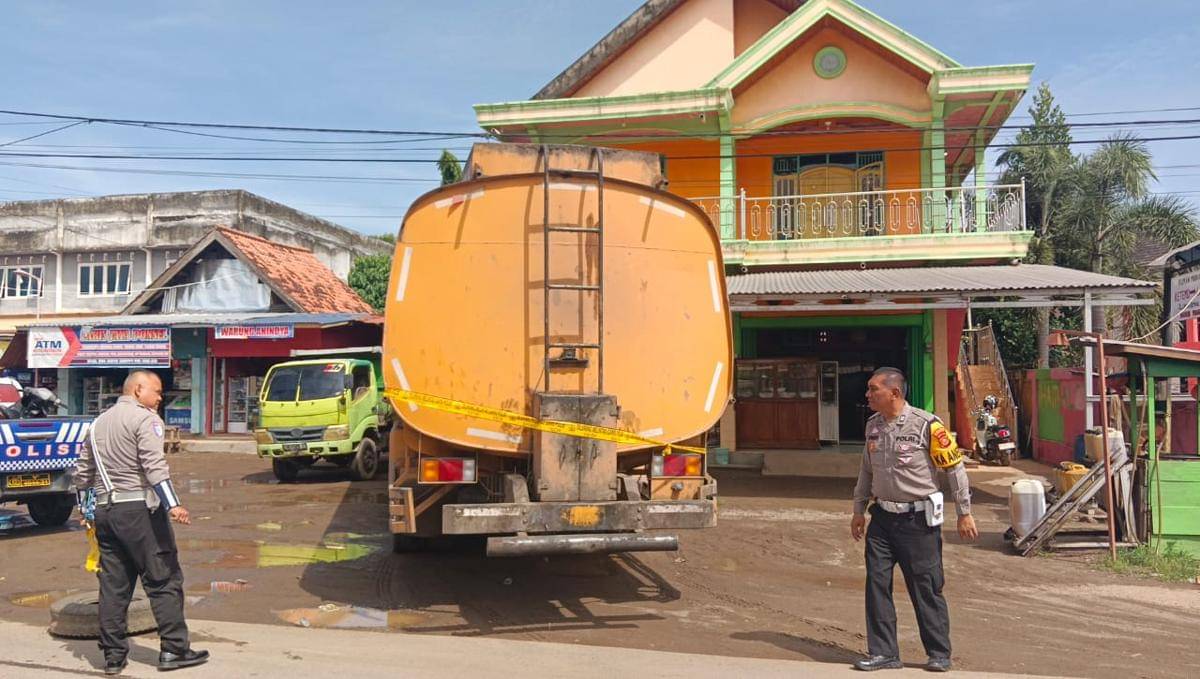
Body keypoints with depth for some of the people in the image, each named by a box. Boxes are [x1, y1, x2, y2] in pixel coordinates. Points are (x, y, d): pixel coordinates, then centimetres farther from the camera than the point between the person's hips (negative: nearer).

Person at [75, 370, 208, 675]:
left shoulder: (99, 422, 18)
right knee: (163, 580, -2)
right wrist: (173, 505, -25)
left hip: (103, 510, 8)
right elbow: (154, 466, -19)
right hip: (138, 508, -8)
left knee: (113, 585, 11)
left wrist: (86, 510, 31)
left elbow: (82, 471, 22)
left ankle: (113, 655, 14)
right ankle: (173, 650, -1)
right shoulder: (145, 418, -6)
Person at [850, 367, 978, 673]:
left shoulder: (926, 425, -13)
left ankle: (939, 654, 20)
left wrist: (964, 513, -5)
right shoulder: (873, 425, 7)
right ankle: (884, 653, 14)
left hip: (918, 520, -6)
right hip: (882, 518, 6)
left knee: (926, 588, 4)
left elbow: (954, 468, -7)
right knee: (877, 583, 3)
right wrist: (859, 510, 21)